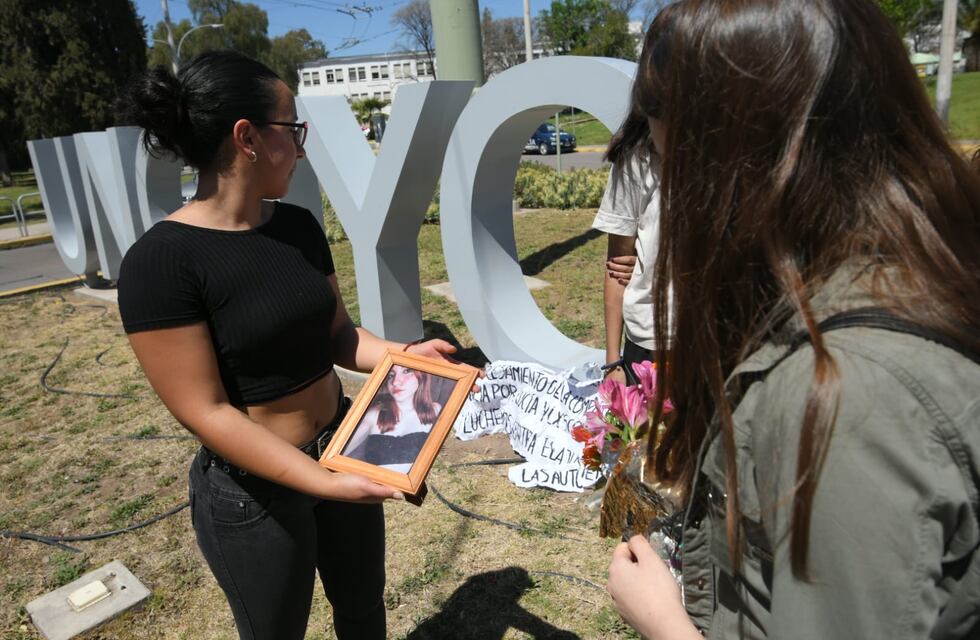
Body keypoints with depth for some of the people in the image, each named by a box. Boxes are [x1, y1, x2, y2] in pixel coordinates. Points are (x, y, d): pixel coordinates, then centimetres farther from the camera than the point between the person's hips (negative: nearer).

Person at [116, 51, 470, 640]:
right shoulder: (160, 261, -22)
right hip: (253, 489, -5)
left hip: (344, 448, 6)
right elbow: (205, 411, -23)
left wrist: (401, 354, -12)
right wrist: (323, 483, -27)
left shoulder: (298, 226, -2)